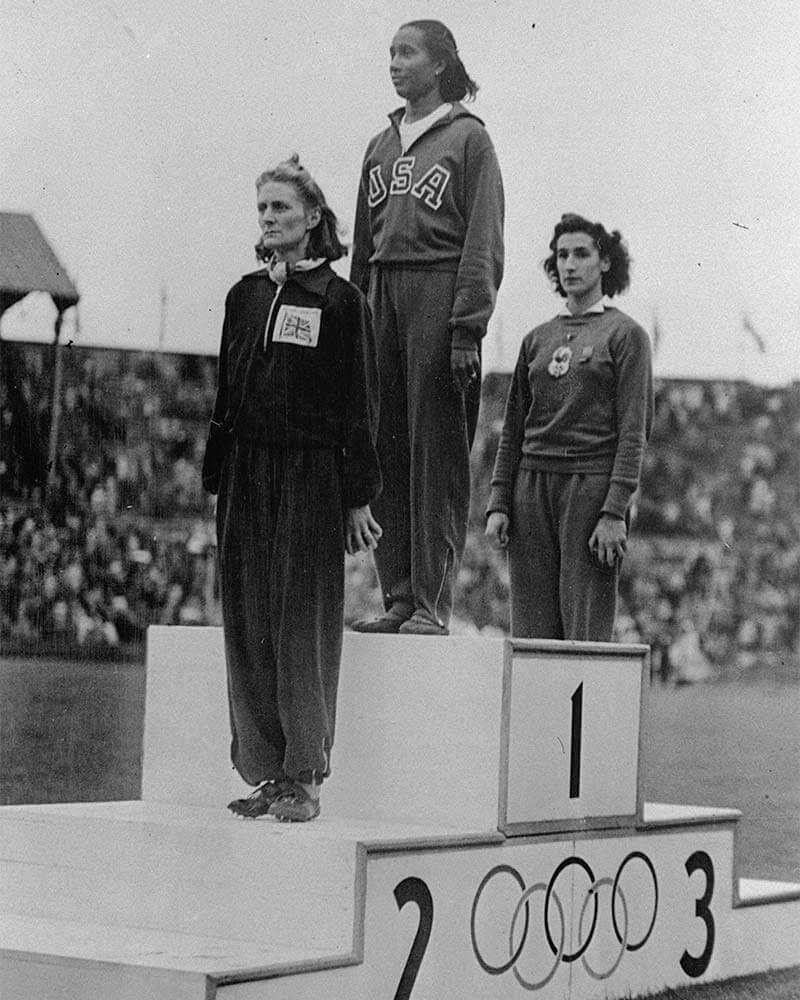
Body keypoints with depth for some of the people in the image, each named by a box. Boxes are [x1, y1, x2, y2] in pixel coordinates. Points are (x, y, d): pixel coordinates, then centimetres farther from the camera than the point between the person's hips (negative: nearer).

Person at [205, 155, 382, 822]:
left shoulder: (340, 301, -1)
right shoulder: (246, 295, 13)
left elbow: (359, 404, -3)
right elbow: (226, 392, 15)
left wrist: (358, 496, -7)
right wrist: (219, 475, 10)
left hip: (312, 476, -5)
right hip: (248, 474, 5)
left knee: (304, 625, -5)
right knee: (248, 624, 3)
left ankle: (305, 778, -1)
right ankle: (264, 772, 9)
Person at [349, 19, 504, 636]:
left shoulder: (469, 139, 0)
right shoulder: (381, 146, 19)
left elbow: (483, 243, -7)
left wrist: (467, 329, -14)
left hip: (440, 293, -6)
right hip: (383, 294, 6)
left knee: (436, 453, -6)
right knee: (385, 452, 4)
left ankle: (432, 603, -5)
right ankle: (398, 598, 9)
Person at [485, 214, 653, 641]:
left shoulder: (624, 334, 3)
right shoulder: (536, 339, 17)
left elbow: (633, 432, -5)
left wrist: (615, 512, -13)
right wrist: (498, 504, 7)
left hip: (592, 486, -5)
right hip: (532, 487, 5)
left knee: (586, 634, -8)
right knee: (531, 633, 0)